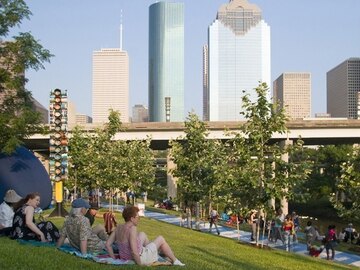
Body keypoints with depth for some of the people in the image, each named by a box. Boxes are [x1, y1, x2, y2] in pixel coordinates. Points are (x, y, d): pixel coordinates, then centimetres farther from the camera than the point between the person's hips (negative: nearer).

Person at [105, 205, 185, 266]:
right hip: (139, 258, -7)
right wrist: (140, 264, -21)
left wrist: (114, 259, 2)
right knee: (161, 239, 15)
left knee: (142, 234, 30)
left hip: (125, 257, 7)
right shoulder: (132, 228, -29)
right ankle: (175, 261, 31)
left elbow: (108, 244, -6)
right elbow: (134, 251, -34)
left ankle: (158, 251, 53)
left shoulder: (119, 227, -7)